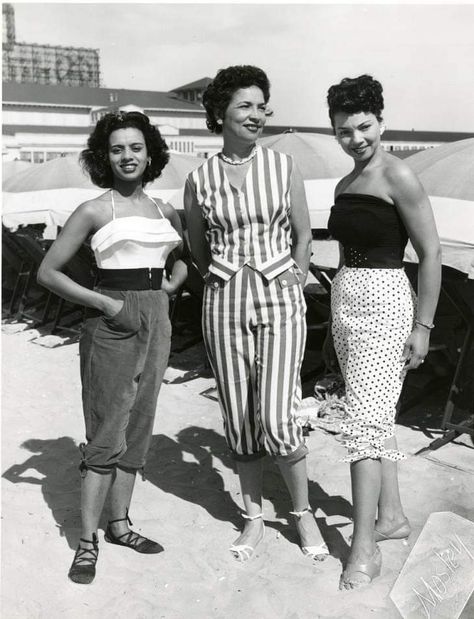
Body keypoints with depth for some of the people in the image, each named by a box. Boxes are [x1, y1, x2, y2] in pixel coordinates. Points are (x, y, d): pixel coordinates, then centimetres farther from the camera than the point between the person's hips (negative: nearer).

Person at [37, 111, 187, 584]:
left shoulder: (164, 211, 11)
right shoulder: (94, 211, -4)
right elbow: (48, 272, -5)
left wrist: (172, 284, 8)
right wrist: (105, 302, -12)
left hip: (156, 319, 5)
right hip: (112, 322, -5)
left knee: (138, 427, 10)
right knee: (107, 433, -3)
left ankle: (119, 523, 24)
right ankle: (87, 540, 9)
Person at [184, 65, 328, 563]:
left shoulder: (283, 167, 1)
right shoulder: (199, 179, 1)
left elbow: (303, 234, 7)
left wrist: (291, 289, 6)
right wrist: (228, 282, 13)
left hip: (279, 301, -1)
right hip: (225, 305, 2)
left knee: (276, 419, -8)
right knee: (237, 419, 7)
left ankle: (303, 512, 18)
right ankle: (254, 517, 26)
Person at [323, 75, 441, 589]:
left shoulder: (398, 176, -9)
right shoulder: (345, 185, 14)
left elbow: (431, 253, -10)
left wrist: (422, 326, -13)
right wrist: (334, 327, 20)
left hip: (383, 302, -8)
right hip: (346, 301, 8)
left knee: (364, 421, -10)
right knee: (377, 417, 14)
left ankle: (364, 547, -2)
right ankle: (392, 515, 28)